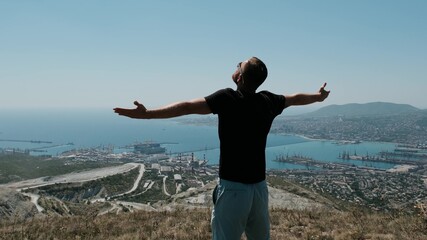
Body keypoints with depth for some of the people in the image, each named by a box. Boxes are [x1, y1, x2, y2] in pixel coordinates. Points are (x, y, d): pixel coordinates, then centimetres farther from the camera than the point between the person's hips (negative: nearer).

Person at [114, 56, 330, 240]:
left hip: (232, 188, -5)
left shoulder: (227, 98, -12)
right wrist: (318, 96, 44)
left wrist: (147, 113, -24)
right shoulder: (268, 101, 5)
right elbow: (295, 98, 24)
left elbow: (188, 107, -22)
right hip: (259, 187, 6)